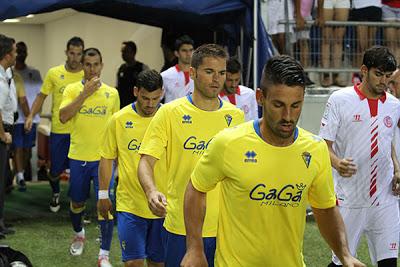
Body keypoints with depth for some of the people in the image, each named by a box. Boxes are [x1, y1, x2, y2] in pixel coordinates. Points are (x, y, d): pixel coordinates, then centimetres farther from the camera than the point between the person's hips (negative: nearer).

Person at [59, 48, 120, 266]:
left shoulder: (112, 93, 2)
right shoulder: (72, 89, -2)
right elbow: (63, 117, -18)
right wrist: (85, 93, -21)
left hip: (103, 157, 0)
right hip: (78, 157, 1)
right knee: (77, 202, 15)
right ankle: (78, 234, 45)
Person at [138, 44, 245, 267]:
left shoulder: (236, 116, 5)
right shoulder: (170, 112, -5)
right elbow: (146, 161, -9)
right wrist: (151, 191, -29)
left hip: (225, 226, 3)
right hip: (182, 225, -3)